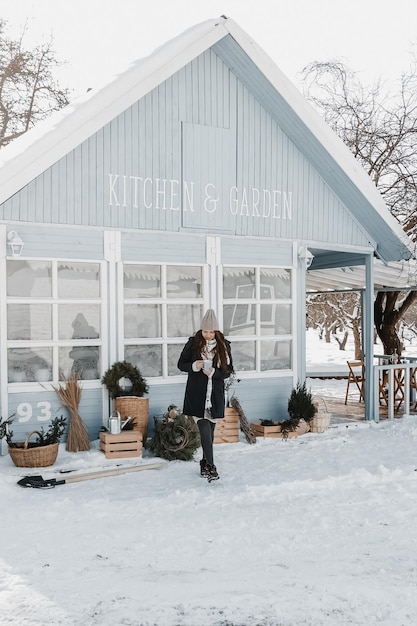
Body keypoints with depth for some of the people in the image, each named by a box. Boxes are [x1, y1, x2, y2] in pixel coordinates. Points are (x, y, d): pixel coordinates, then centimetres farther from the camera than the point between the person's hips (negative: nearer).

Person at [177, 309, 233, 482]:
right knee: (205, 430, -12)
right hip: (197, 395, -2)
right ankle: (210, 466, -10)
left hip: (215, 395, 2)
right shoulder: (193, 343, -1)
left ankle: (205, 462, 26)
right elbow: (181, 364, 5)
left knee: (210, 431, 10)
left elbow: (229, 370, 5)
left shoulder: (223, 346, 3)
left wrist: (214, 372, -14)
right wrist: (194, 366, -15)